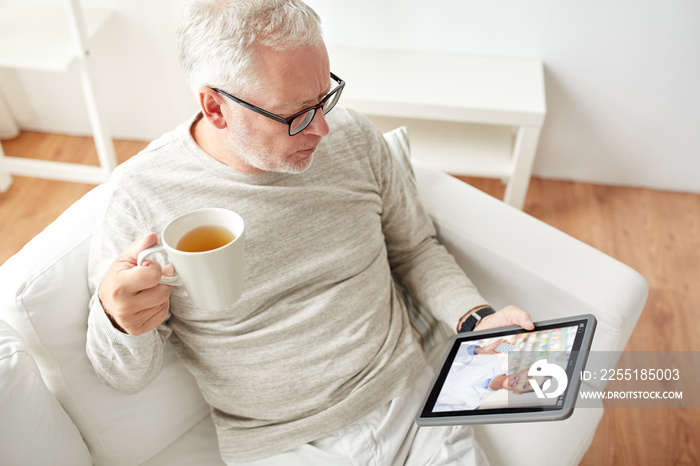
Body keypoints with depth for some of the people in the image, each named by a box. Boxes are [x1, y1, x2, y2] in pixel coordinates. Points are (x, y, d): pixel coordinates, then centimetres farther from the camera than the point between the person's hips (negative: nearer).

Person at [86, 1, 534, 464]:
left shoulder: (354, 137, -6)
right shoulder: (141, 197, -16)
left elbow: (415, 247, 7)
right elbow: (127, 374, -6)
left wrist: (476, 318, -8)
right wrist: (119, 323, -29)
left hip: (407, 400, 2)